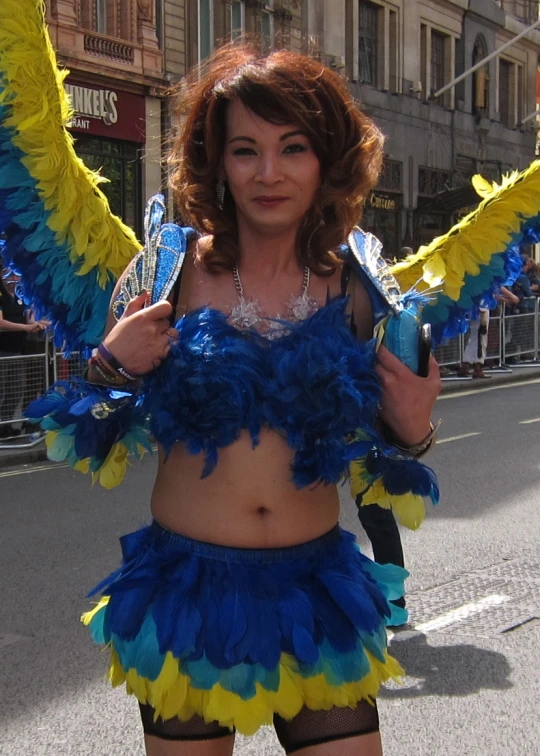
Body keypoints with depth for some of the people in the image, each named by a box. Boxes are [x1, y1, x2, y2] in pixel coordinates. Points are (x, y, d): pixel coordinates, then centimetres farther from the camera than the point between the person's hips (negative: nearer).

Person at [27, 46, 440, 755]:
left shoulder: (350, 293, -1)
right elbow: (92, 433, 1)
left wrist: (411, 431, -7)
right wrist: (111, 368, -18)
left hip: (315, 586, 2)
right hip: (185, 589, -1)